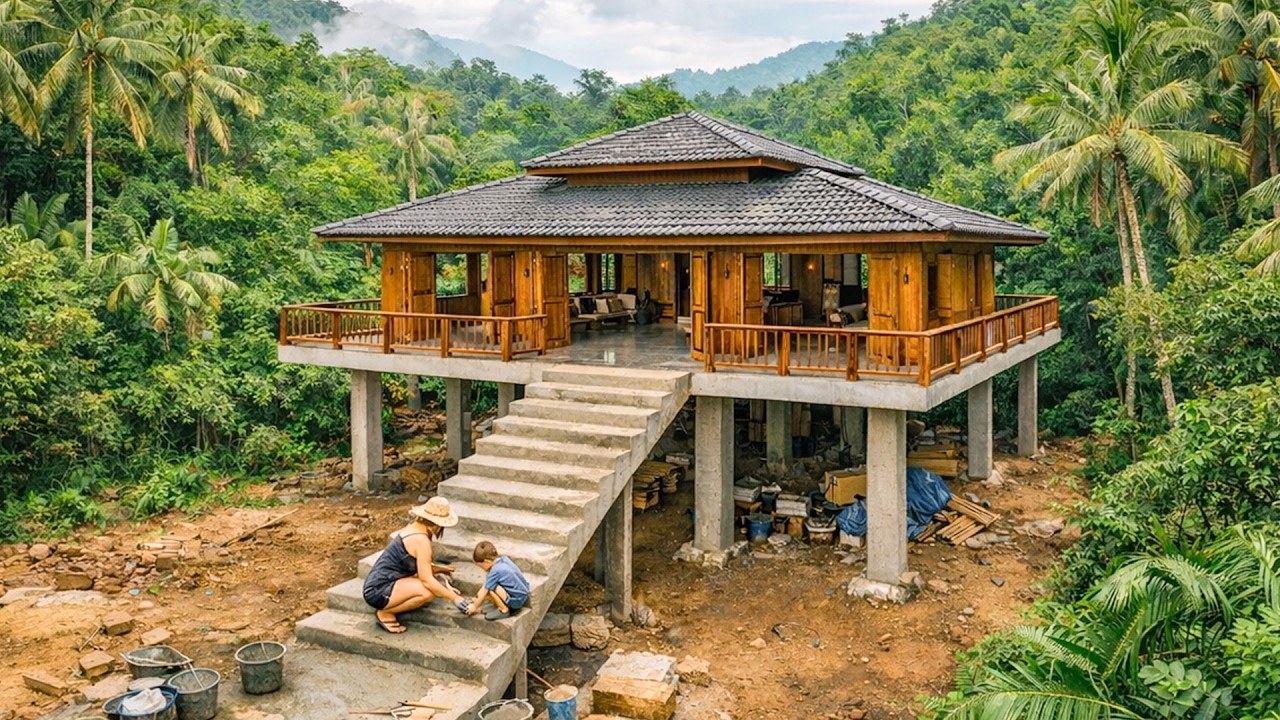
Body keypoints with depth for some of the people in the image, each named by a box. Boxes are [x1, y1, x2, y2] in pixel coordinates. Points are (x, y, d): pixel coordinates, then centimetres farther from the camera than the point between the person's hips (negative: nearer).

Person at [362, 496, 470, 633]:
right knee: (428, 591, -27)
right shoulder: (421, 540, -20)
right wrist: (454, 598, -16)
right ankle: (385, 613, -9)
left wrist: (438, 569, 14)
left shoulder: (413, 527, 9)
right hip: (379, 591, -10)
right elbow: (427, 580, -22)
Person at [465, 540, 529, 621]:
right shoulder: (503, 559, 3)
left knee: (489, 588, -20)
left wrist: (475, 607, 4)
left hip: (516, 600, -9)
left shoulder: (495, 571, -22)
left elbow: (484, 591, -10)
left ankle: (504, 610, -5)